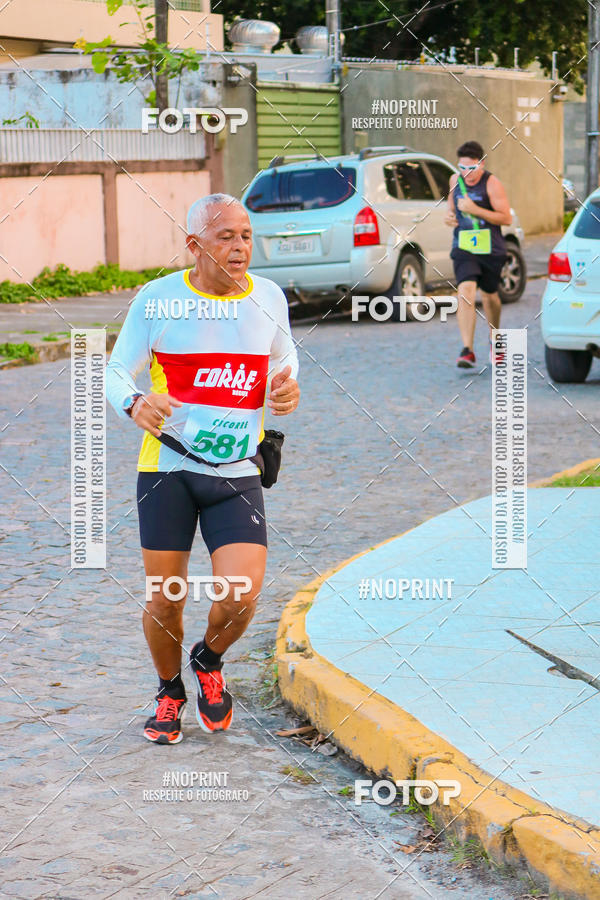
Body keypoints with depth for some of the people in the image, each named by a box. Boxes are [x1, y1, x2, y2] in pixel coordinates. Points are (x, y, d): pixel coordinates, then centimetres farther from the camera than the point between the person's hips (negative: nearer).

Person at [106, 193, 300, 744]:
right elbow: (116, 372, 1)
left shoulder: (268, 298, 4)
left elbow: (283, 357, 21)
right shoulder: (158, 299, -5)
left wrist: (286, 389, -2)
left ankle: (209, 662, 21)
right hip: (168, 466, -1)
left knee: (241, 595, -14)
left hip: (237, 472, 2)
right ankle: (170, 692, 32)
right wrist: (134, 403, -22)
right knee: (164, 601, 2)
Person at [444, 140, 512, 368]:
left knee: (489, 296, 14)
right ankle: (467, 350, -25)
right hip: (464, 248, 2)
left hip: (491, 250, -2)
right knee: (466, 292, -19)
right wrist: (449, 216, 1)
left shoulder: (492, 184, -11)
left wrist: (475, 210, -23)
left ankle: (495, 338, 44)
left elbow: (506, 218, -14)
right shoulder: (455, 180, 4)